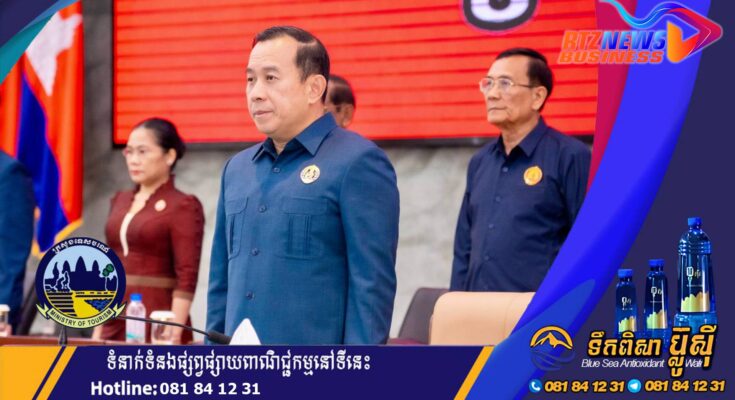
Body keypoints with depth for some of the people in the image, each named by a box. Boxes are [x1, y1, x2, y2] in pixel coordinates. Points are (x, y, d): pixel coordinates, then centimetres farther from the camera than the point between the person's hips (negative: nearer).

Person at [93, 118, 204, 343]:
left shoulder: (183, 207, -5)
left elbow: (187, 279, -11)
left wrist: (174, 334, -18)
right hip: (115, 325, 6)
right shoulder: (120, 202, 15)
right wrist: (98, 329, 14)